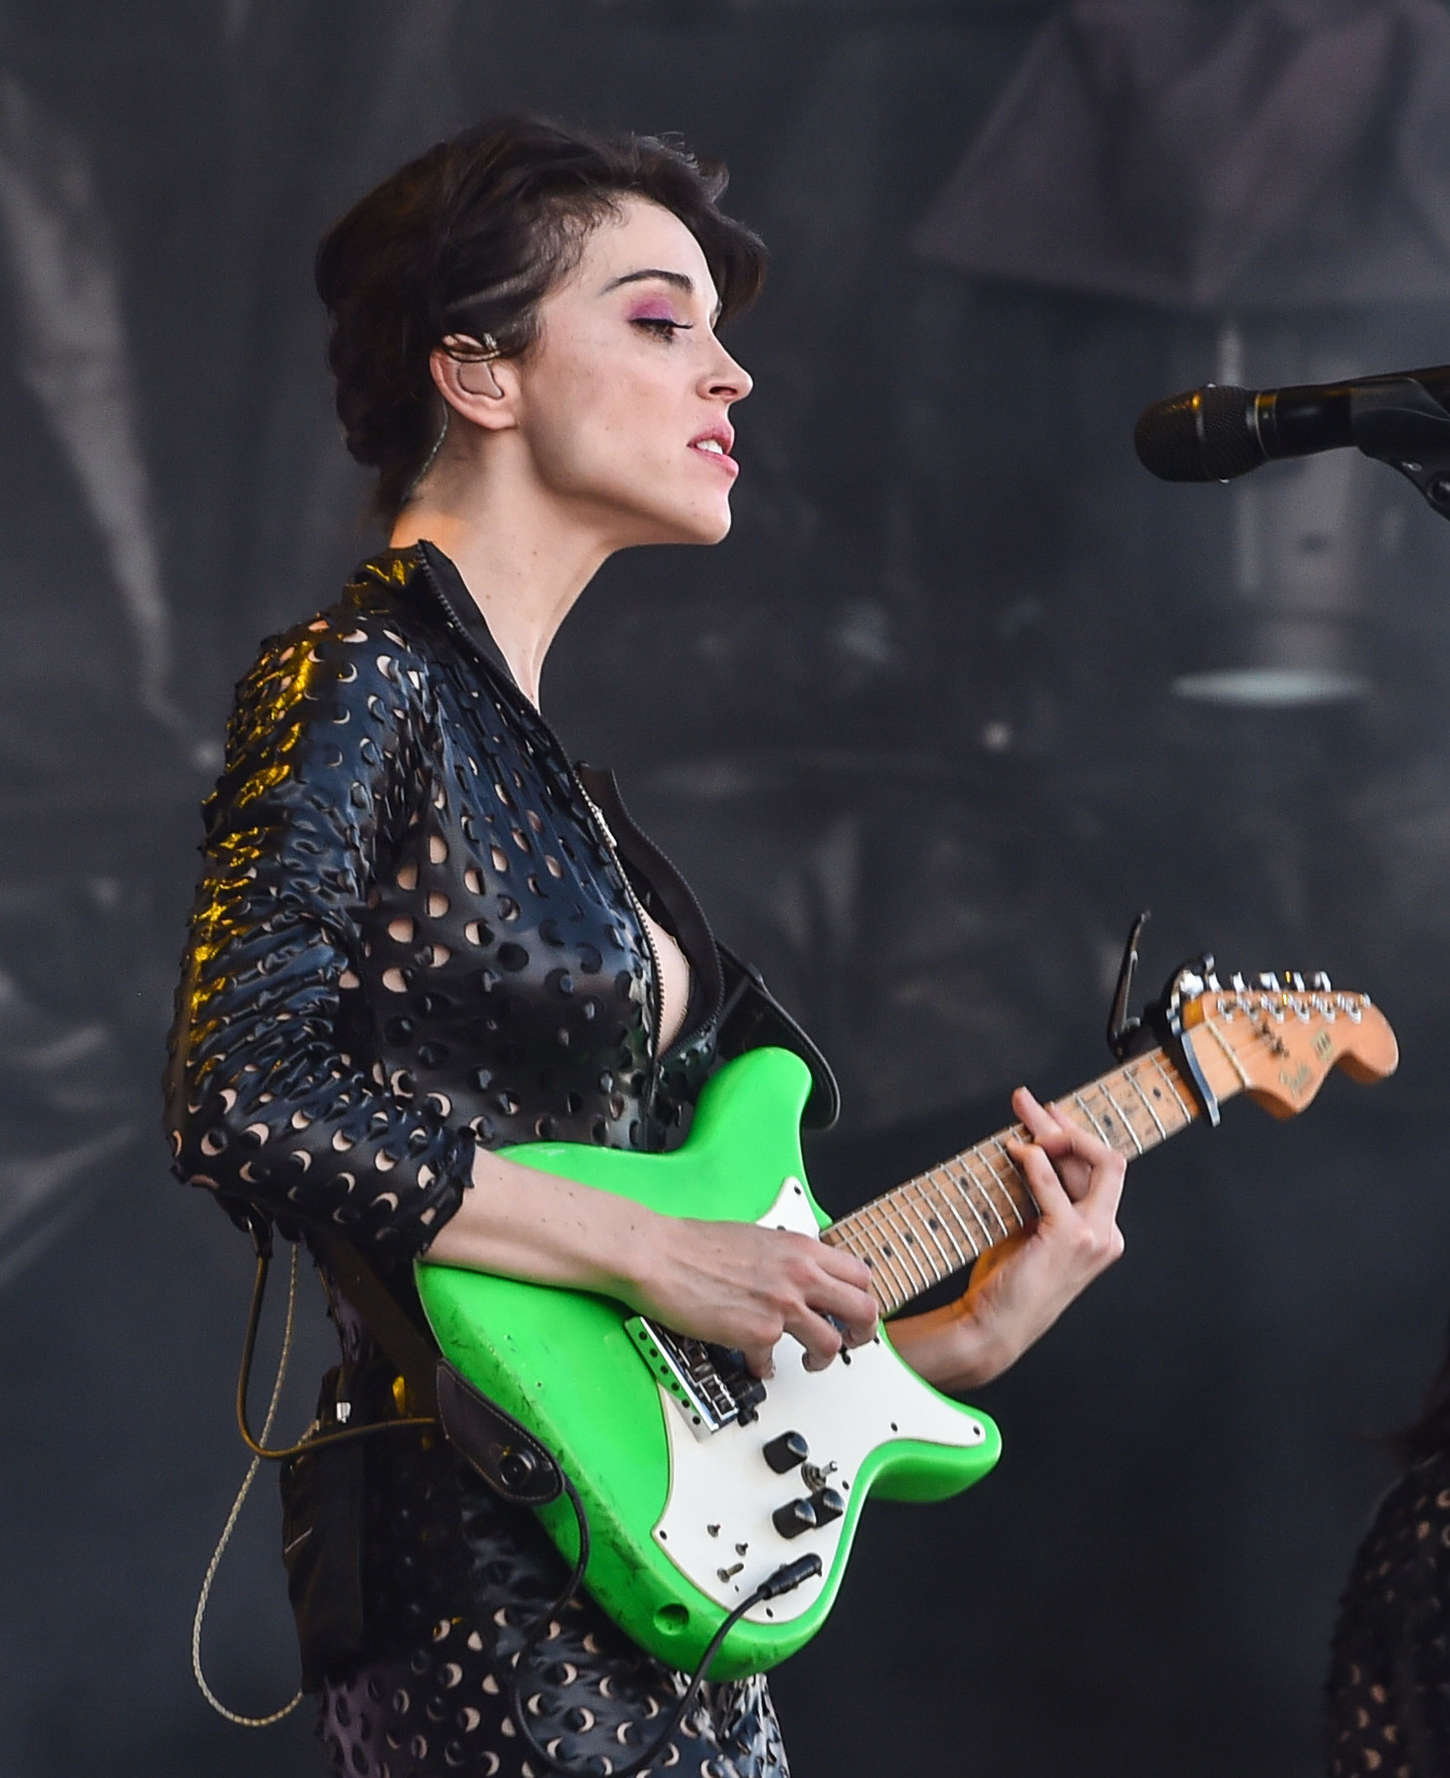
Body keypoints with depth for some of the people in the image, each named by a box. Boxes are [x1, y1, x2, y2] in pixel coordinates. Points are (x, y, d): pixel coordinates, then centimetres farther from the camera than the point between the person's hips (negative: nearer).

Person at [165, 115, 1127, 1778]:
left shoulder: (525, 740, 17)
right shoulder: (357, 679, -8)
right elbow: (244, 1100, -23)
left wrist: (955, 1338, 9)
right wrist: (661, 1256, -18)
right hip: (496, 1594, -9)